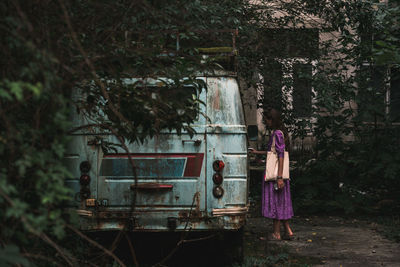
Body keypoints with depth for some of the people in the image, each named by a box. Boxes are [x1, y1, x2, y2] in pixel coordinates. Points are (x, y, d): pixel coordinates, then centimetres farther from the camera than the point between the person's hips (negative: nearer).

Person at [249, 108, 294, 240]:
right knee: (281, 202, 12)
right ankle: (288, 231, 14)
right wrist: (257, 152, 32)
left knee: (274, 201, -2)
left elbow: (281, 155, -19)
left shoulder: (277, 134, -14)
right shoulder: (278, 133, 14)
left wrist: (279, 177, -22)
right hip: (276, 172, 9)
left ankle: (276, 233, 4)